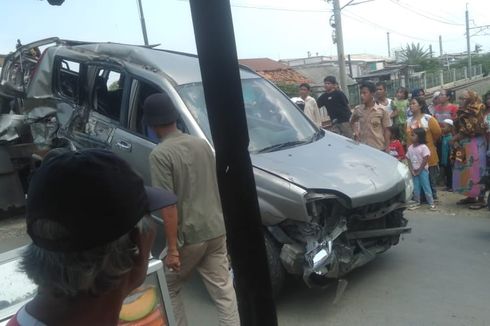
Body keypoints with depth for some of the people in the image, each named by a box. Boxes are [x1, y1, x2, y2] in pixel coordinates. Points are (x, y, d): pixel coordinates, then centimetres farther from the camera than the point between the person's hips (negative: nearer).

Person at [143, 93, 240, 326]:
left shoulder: (160, 154, -15)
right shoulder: (202, 143, 5)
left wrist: (172, 248, -15)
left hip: (189, 235, -6)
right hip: (216, 229, 6)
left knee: (168, 288, 18)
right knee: (223, 289, 14)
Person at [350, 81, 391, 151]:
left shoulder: (382, 111, -8)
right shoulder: (358, 109, 0)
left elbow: (386, 130, -3)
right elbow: (351, 122, 20)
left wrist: (387, 148, -5)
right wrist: (355, 132, 4)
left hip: (378, 148, -2)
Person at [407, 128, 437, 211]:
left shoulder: (423, 147, -13)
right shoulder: (410, 147, 5)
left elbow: (425, 160, -14)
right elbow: (409, 160, 7)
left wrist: (419, 170, -14)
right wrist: (411, 170, -4)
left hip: (423, 170, -5)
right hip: (414, 171, 6)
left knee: (426, 187, -3)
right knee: (416, 188, 10)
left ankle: (431, 203, 3)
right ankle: (417, 203, 19)